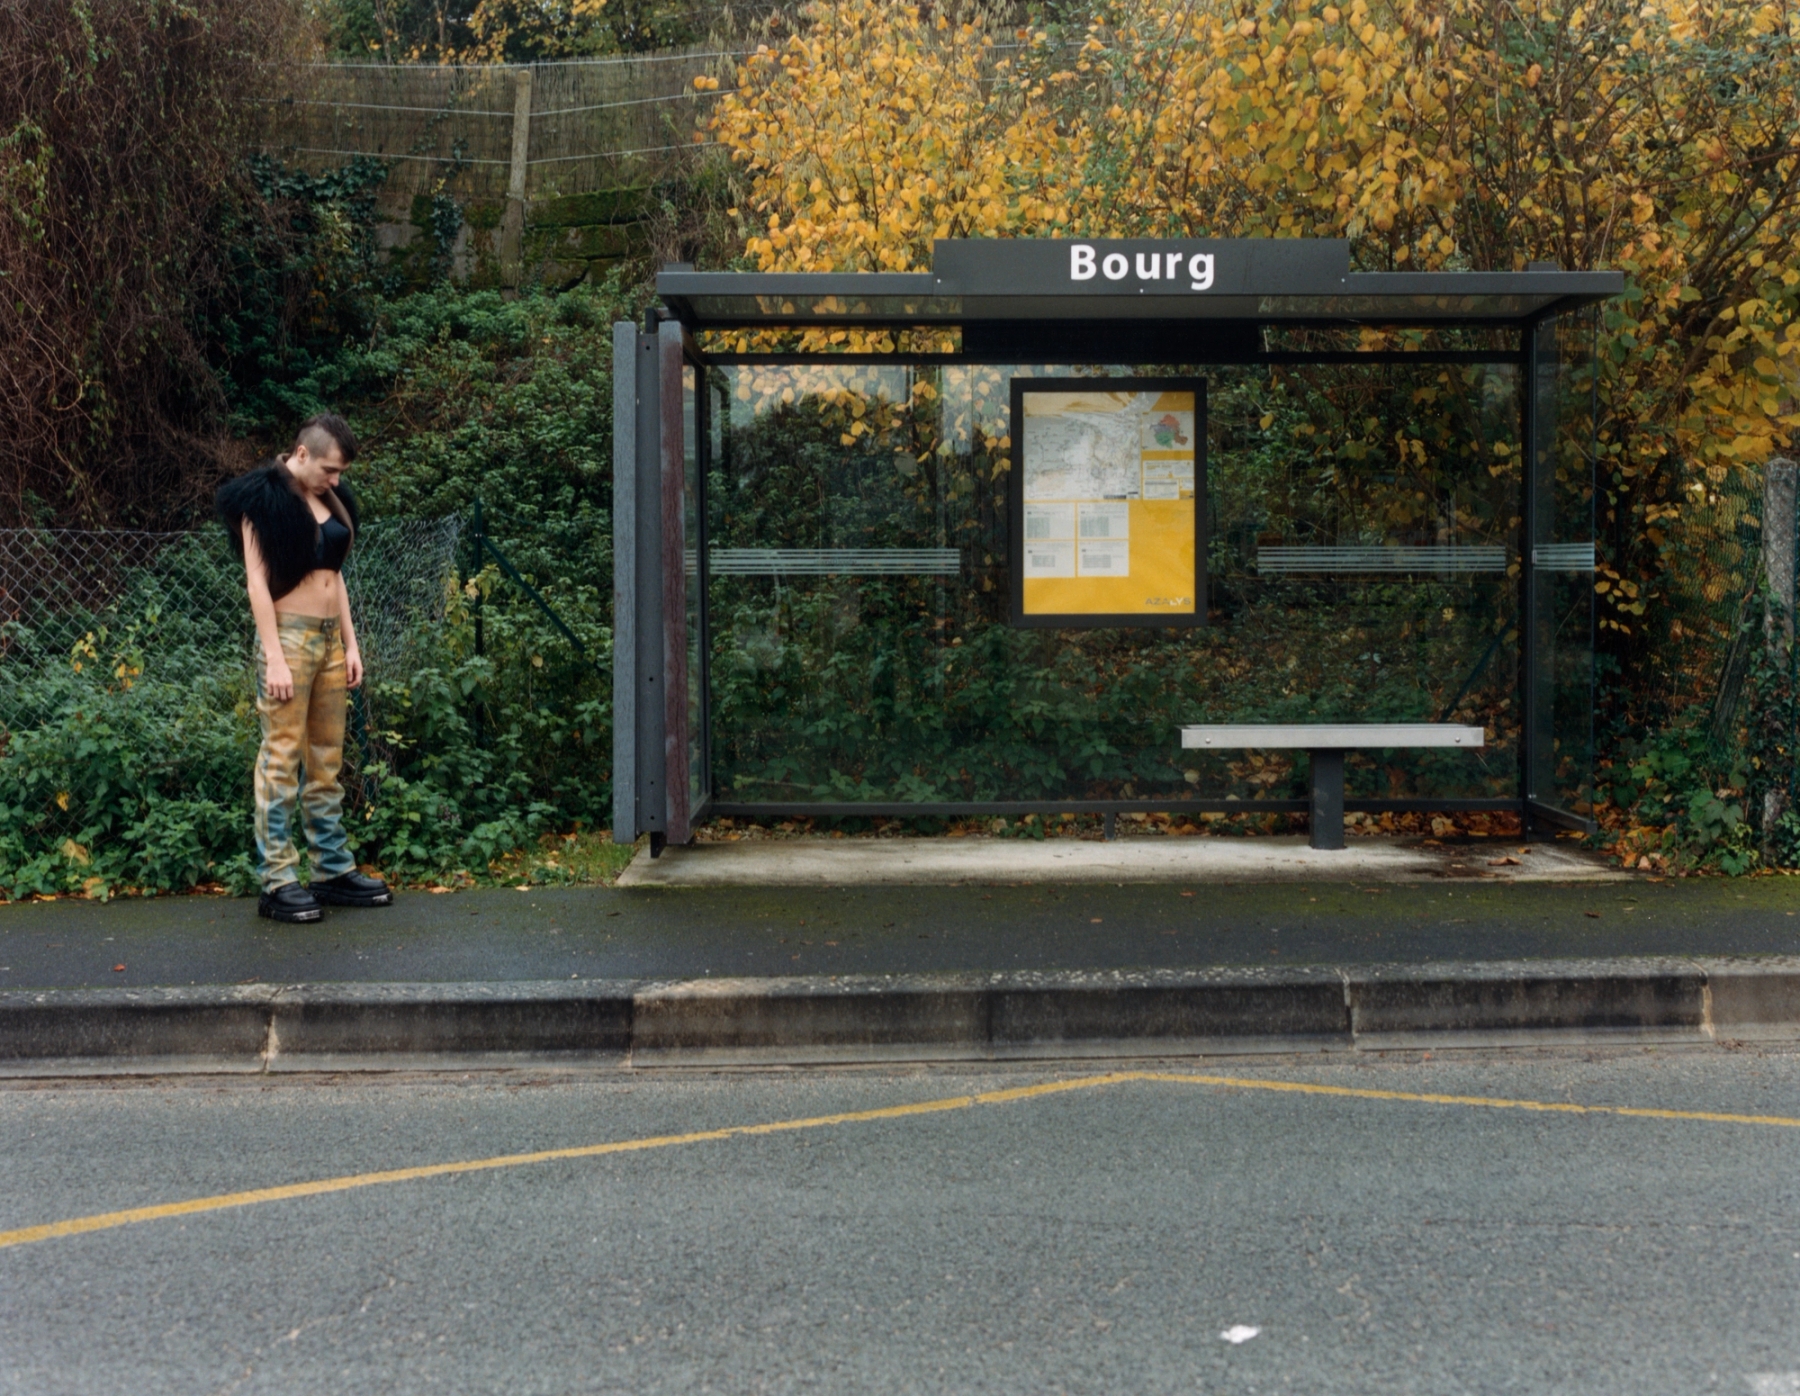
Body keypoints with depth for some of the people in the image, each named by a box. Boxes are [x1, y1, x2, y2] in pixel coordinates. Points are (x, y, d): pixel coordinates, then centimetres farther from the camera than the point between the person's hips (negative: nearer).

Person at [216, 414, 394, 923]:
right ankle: (277, 882, -2)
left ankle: (334, 870, 16)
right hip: (289, 635, -7)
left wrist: (350, 643, 13)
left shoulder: (330, 499, 14)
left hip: (331, 637, 7)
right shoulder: (264, 498, -7)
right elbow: (257, 581, -11)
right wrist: (274, 659, -16)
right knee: (282, 758, -6)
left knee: (327, 760, 10)